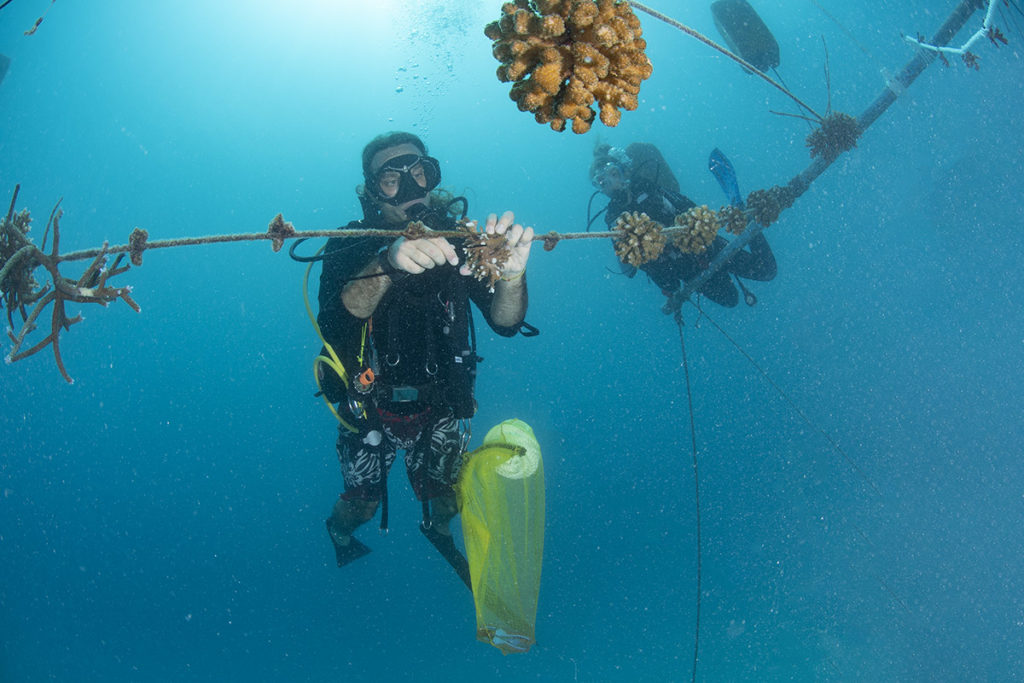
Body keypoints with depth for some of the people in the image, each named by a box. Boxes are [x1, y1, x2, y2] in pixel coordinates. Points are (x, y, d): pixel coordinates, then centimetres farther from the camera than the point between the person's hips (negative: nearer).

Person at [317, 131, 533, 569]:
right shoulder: (351, 247, -15)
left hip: (440, 406, 2)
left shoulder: (456, 240, -10)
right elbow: (333, 326, -34)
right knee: (361, 505, 9)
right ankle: (341, 530, 47)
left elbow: (505, 323, -18)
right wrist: (387, 263, -52)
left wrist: (510, 275, -42)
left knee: (444, 503, 12)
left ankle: (437, 529, 49)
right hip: (370, 409, -1)